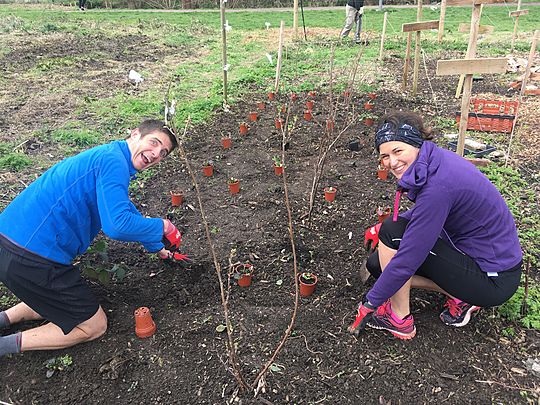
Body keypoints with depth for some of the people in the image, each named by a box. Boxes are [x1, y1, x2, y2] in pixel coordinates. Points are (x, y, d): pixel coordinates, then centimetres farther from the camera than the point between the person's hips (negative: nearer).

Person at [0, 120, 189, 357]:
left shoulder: (104, 156, 19)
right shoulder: (114, 161, -15)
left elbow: (126, 213, 31)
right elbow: (118, 226, -28)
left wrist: (158, 248, 39)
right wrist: (161, 227, -9)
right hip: (30, 259, -10)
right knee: (94, 326, 6)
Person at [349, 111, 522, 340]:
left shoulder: (438, 186, -31)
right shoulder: (433, 160, -4)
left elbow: (407, 261, -26)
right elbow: (424, 213, 16)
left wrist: (370, 303, -14)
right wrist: (384, 229, 11)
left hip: (493, 280, -9)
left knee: (393, 231, -18)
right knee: (377, 263, 6)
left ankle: (400, 320, -3)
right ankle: (459, 297, 10)